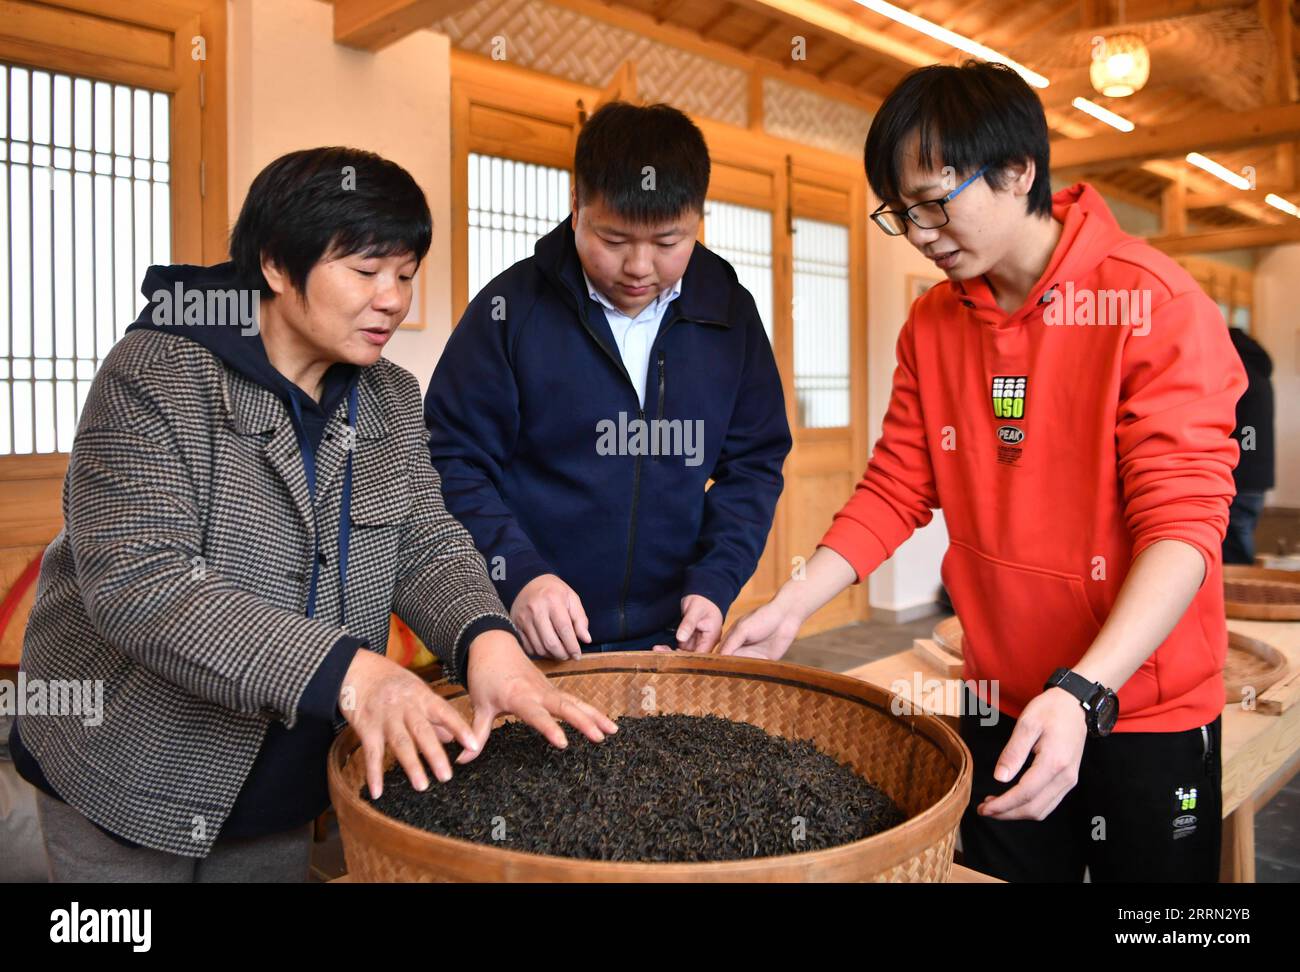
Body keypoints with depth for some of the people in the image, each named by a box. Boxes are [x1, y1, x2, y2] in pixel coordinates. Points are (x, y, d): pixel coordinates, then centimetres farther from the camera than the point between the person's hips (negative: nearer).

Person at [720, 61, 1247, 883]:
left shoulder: (1155, 305, -15)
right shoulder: (931, 325, 1)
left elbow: (1183, 522, -21)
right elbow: (895, 490, 2)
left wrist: (1082, 692, -32)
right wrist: (791, 607, -9)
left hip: (1142, 710, -4)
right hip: (1001, 707, 4)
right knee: (998, 864, 17)